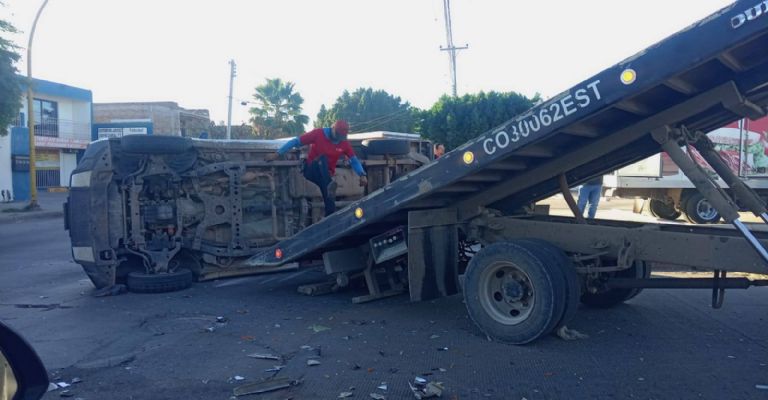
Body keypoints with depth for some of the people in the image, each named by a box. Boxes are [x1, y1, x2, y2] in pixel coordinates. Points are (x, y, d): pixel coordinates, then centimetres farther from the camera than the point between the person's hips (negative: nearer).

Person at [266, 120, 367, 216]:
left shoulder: (344, 144, -3)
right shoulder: (318, 133, -13)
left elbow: (354, 160, -2)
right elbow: (295, 142, -14)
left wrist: (362, 175, -21)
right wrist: (277, 154, -20)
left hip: (326, 175, 3)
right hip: (311, 171, -3)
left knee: (330, 204, -17)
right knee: (322, 158, -35)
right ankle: (329, 186, -53)